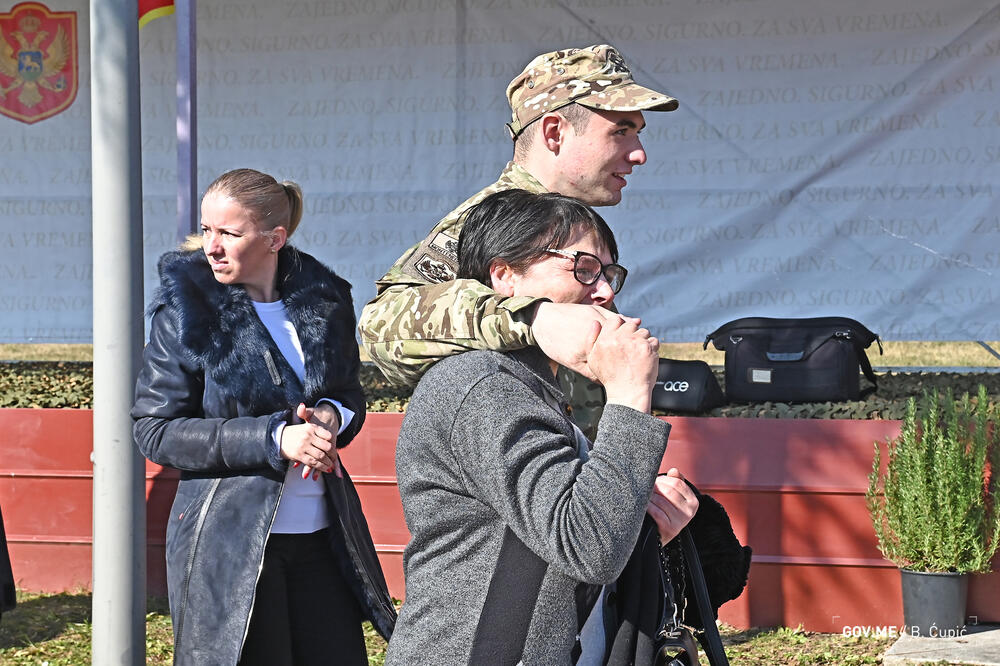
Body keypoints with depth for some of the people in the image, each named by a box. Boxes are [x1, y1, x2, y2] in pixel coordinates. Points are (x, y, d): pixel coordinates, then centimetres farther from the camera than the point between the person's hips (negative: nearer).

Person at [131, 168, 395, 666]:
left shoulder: (323, 297, 4)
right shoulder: (185, 309, -7)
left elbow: (351, 395, 17)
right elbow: (154, 430, -10)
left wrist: (334, 415, -9)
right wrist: (272, 438, -18)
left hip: (319, 534, 4)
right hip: (228, 542, -4)